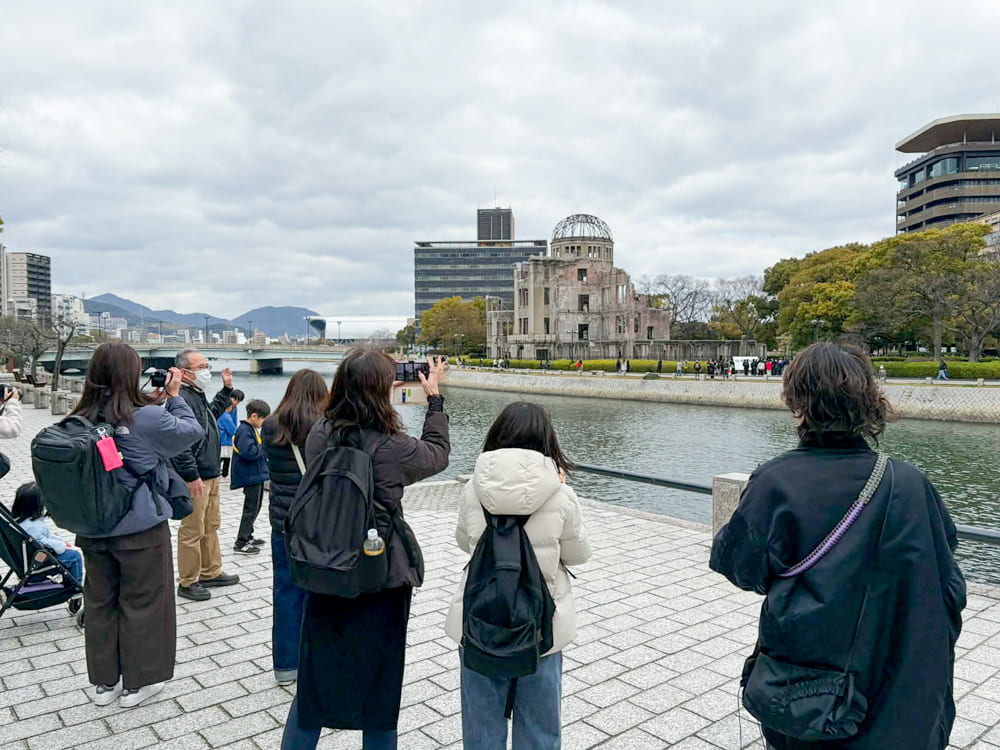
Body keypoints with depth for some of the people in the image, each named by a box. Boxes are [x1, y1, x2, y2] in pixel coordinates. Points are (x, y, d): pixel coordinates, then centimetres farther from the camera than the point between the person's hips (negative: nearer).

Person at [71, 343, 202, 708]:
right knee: (141, 603, 12)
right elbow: (193, 432, -7)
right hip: (140, 529, -5)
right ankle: (136, 684, 25)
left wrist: (157, 401, 7)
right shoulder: (147, 418, -21)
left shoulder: (81, 421, -5)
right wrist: (173, 396, 3)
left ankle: (103, 682, 34)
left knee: (100, 601, 19)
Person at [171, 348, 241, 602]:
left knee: (210, 526, 19)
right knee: (192, 531, 0)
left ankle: (211, 573, 33)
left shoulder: (198, 396, 14)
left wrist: (227, 389, 31)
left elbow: (214, 411, 38)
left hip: (211, 475, 11)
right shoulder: (181, 400, -19)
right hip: (195, 479, -11)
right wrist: (192, 477, -25)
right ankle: (187, 583, 12)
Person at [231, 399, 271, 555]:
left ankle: (248, 537, 31)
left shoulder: (252, 429, 13)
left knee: (254, 508, 19)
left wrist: (264, 452, 5)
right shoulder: (244, 431, -19)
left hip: (256, 475, 11)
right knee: (251, 509, -5)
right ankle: (241, 543, 2)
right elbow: (247, 452, -30)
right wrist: (265, 448, -18)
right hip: (251, 476, -11)